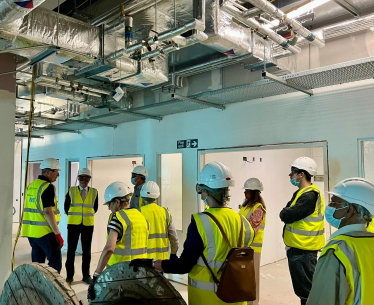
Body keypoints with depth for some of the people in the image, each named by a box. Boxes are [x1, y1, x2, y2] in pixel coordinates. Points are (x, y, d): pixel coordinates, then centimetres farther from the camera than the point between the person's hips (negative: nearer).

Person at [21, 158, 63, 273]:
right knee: (55, 264, -2)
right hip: (45, 233, -9)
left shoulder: (31, 186, 12)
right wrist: (58, 234, -17)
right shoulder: (48, 187, -14)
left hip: (32, 232, 9)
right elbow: (48, 212, -21)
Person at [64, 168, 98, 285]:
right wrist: (72, 217, 13)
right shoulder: (71, 191, -1)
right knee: (71, 250, 5)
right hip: (73, 224, -1)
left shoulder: (94, 192, 0)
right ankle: (69, 275, 17)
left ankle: (86, 275, 18)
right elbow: (66, 206, 9)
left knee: (87, 251, 8)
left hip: (88, 225, 1)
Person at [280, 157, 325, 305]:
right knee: (304, 288, 22)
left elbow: (286, 216, -25)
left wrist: (285, 213, -6)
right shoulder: (302, 193, 12)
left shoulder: (309, 196, -22)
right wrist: (288, 214, -7)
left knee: (306, 291, 3)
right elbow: (286, 214, 12)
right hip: (299, 248, 10)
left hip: (302, 252, -10)